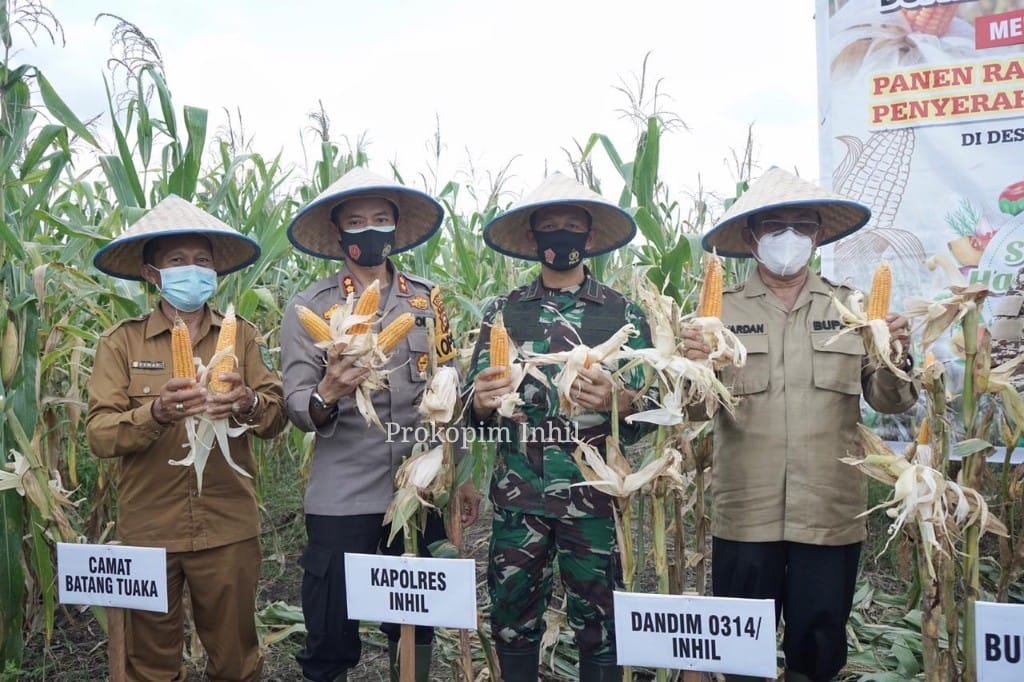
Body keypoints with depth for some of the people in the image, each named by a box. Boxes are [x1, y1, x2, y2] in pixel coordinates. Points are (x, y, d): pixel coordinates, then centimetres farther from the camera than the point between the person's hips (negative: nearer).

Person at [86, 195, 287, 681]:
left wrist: (248, 404, -25)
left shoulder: (242, 336, 4)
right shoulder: (121, 342, 0)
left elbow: (277, 418, -3)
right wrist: (155, 413, -27)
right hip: (148, 530, 0)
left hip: (229, 527, 1)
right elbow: (99, 435, -9)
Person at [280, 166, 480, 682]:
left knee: (416, 630, 14)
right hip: (342, 500, -2)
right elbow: (296, 408, -8)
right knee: (330, 638, 7)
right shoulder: (309, 309, -1)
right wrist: (326, 395, -29)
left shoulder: (429, 301, 6)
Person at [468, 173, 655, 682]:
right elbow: (477, 408, 3)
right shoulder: (503, 312, 5)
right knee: (512, 620, 11)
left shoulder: (623, 313, 2)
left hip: (594, 493, -1)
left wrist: (618, 401, -23)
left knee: (598, 625, 9)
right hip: (517, 493, 1)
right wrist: (481, 402, -20)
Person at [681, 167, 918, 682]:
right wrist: (694, 367, -25)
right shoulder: (722, 309, 2)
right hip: (744, 516, -1)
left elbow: (887, 401, 5)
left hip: (832, 515, 1)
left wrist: (894, 359, -16)